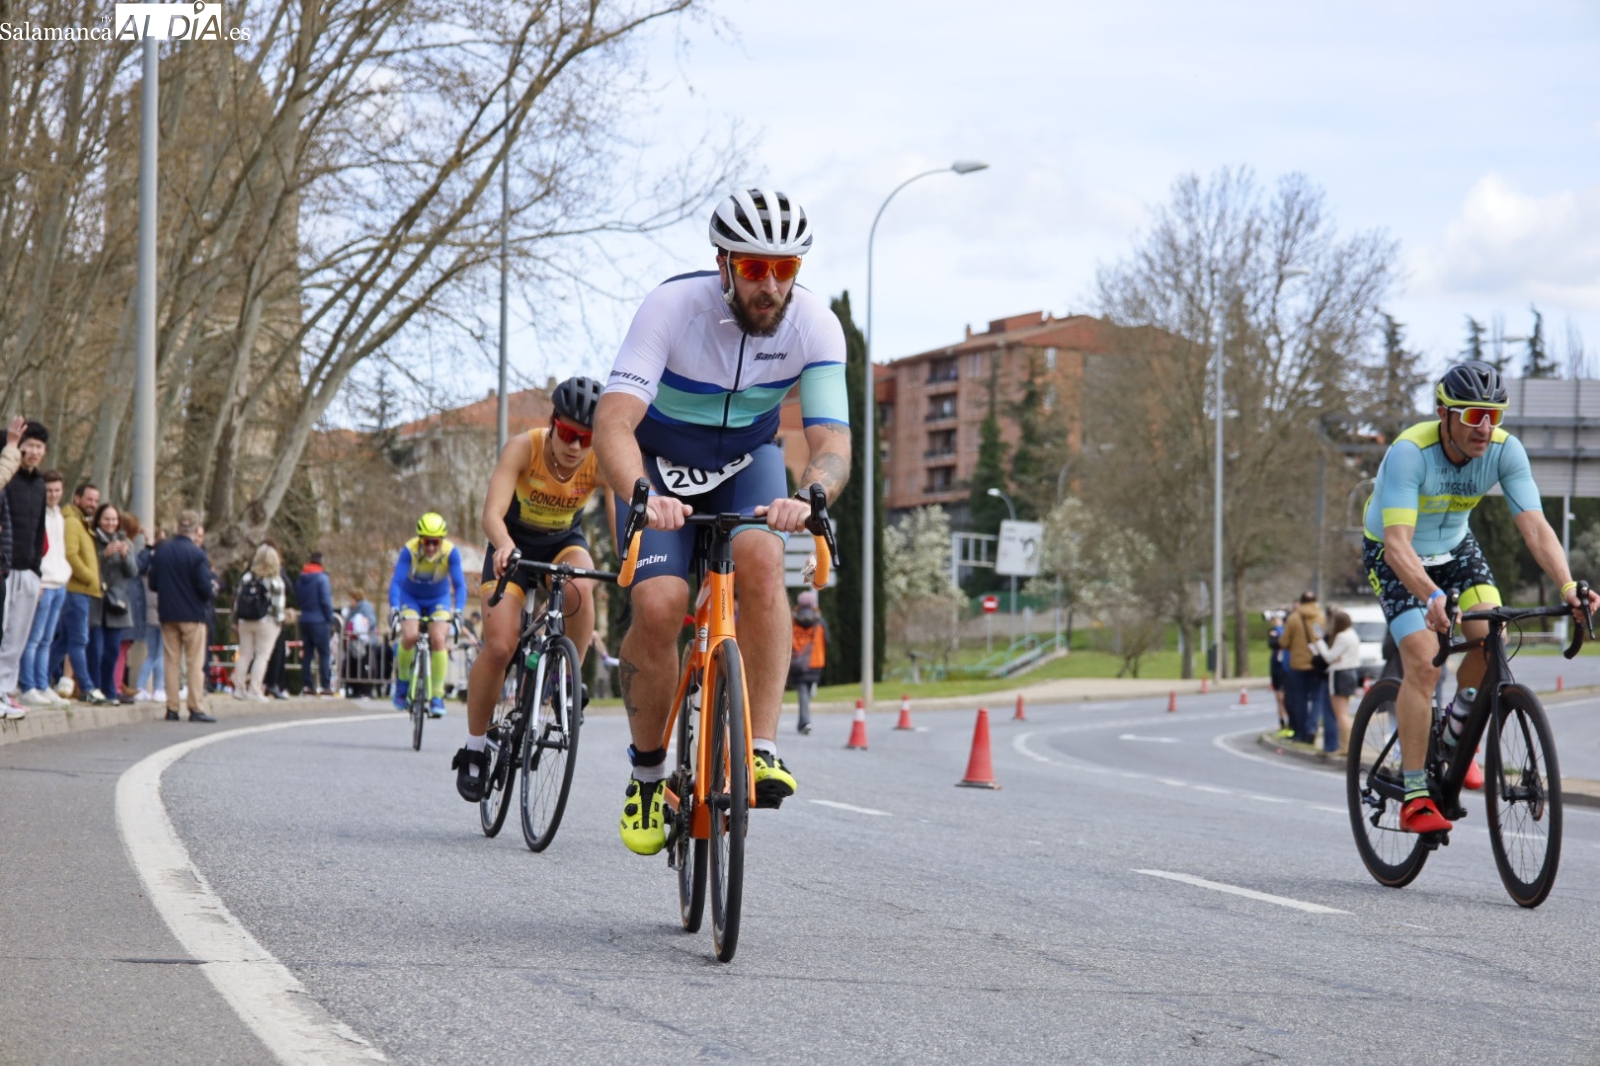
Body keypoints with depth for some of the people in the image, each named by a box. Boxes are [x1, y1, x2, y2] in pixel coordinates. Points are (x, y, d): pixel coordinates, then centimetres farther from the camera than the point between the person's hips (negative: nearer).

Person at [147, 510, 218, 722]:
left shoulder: (161, 551, 2)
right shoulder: (197, 554, -14)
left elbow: (152, 584, 6)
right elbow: (206, 587, -16)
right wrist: (213, 591, 5)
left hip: (168, 614, 5)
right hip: (192, 614, -5)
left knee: (172, 661, 10)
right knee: (195, 663, 1)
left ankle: (172, 708, 10)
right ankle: (196, 708, -2)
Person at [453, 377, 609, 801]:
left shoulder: (603, 462, -26)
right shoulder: (523, 448, -29)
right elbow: (492, 513, -38)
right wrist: (503, 544, -60)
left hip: (564, 543, 1)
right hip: (515, 543, -1)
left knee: (579, 589, -36)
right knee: (499, 646, -18)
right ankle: (474, 748, 3)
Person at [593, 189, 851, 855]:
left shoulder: (814, 324, -23)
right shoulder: (672, 307, -30)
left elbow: (831, 440, -29)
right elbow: (613, 423, -39)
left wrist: (809, 495, -52)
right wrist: (642, 496, -59)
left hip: (746, 461, 2)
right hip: (660, 465, -2)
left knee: (761, 562, -30)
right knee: (659, 608, -22)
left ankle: (759, 749, -25)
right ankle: (647, 773, 0)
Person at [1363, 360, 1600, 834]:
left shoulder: (1505, 450, -22)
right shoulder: (1409, 452, -34)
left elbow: (1534, 525, -28)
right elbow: (1397, 544, -42)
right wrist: (1433, 597, -59)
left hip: (1454, 546, 4)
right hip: (1395, 556, -4)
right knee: (1423, 661, -21)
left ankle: (1455, 737, 9)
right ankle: (1414, 798, -13)